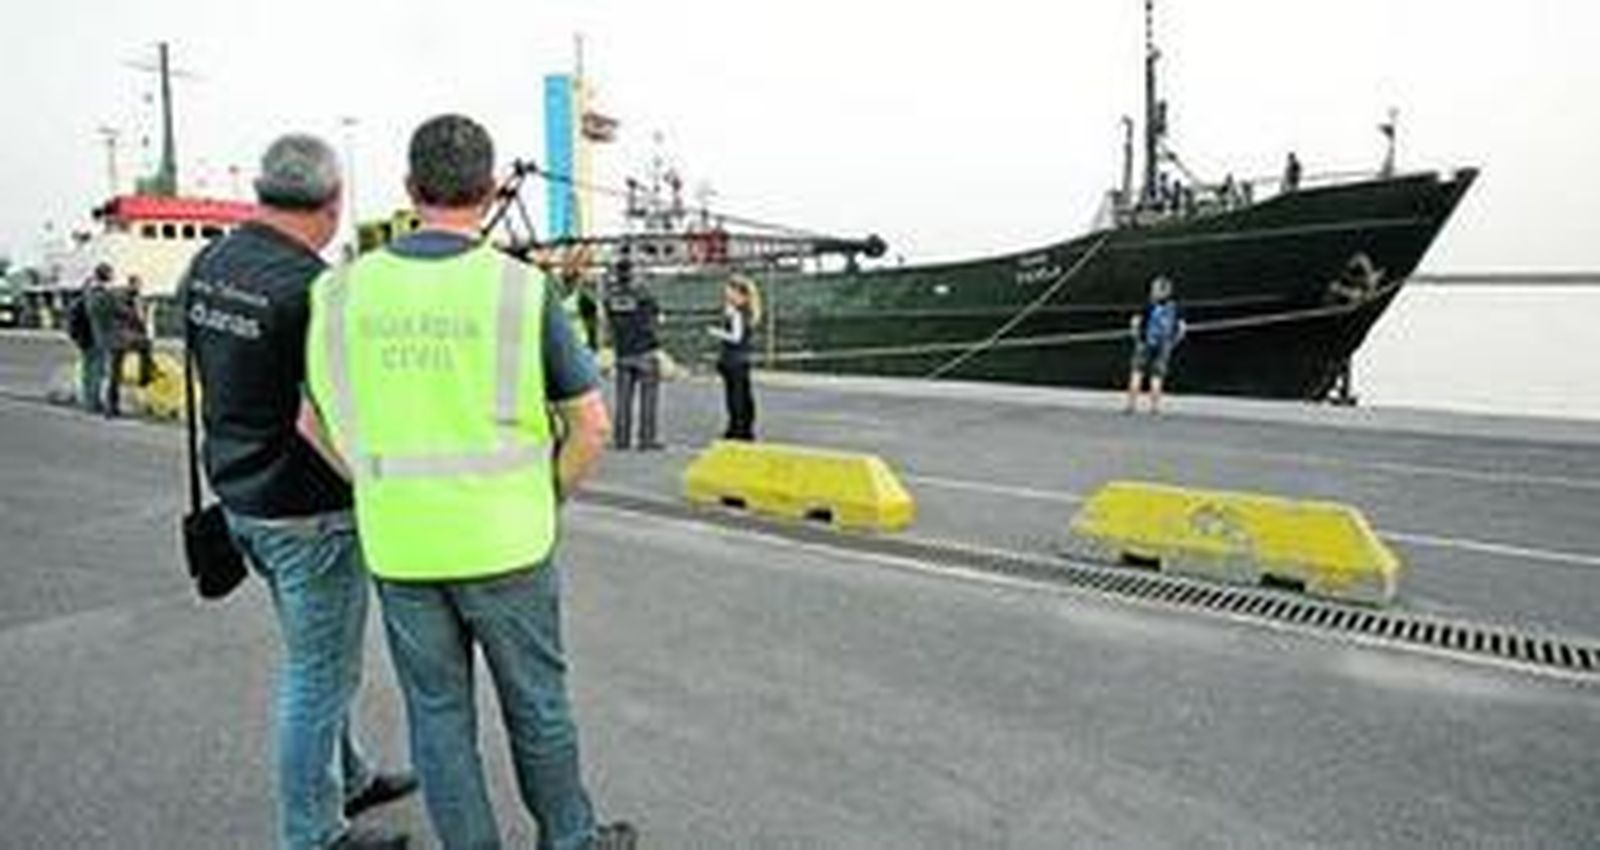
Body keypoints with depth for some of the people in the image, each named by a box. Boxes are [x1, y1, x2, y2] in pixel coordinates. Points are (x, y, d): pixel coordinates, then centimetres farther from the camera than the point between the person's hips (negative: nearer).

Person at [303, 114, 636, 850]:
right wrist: (544, 500, 6)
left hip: (398, 548, 2)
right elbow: (591, 426, -9)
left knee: (438, 714, 16)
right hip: (502, 543, -2)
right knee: (536, 703, 16)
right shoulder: (521, 290, -12)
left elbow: (317, 422, 7)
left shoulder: (346, 291, -2)